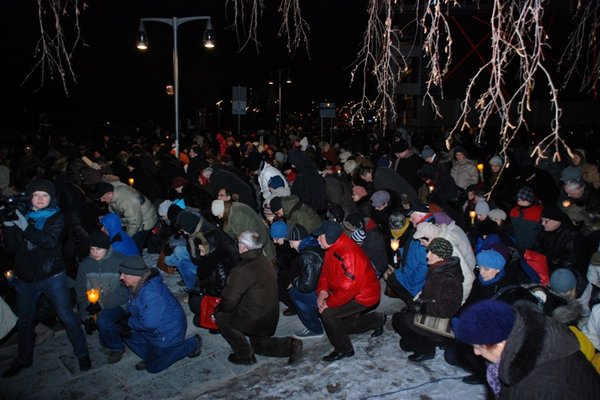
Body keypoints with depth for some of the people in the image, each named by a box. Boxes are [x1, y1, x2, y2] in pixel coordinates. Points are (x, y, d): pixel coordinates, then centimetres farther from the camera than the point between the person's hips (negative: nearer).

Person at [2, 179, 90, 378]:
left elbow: (51, 241, -21)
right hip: (25, 278, 4)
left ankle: (82, 354, 12)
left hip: (52, 277, -4)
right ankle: (23, 358, 37)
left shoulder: (57, 217, -4)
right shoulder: (21, 216, 4)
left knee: (67, 316, -2)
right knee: (24, 320, 17)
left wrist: (26, 228, -28)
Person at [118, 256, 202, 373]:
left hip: (168, 333, -9)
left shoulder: (151, 293, -35)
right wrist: (126, 319, -10)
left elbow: (149, 323, -35)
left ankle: (192, 344, 11)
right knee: (122, 328, 3)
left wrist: (129, 322, -18)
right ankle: (150, 355, 16)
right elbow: (132, 308, 11)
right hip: (155, 328, 9)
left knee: (153, 367, 5)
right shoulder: (137, 286, -4)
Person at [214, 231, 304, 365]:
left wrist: (219, 309, 2)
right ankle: (290, 345, 7)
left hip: (253, 319, -8)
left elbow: (230, 300, -21)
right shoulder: (266, 262, 2)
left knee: (221, 317, 12)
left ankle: (244, 355, 12)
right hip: (272, 318, 8)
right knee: (259, 345, 28)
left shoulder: (243, 271, -25)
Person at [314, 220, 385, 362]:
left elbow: (348, 288, -33)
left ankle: (343, 349, -3)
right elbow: (325, 271, 5)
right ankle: (378, 320, 37)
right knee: (346, 325, 19)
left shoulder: (349, 254, -33)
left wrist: (329, 303, -24)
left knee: (327, 313, -20)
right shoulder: (333, 248, -2)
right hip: (353, 293, 10)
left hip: (363, 296, -10)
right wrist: (322, 290, -14)